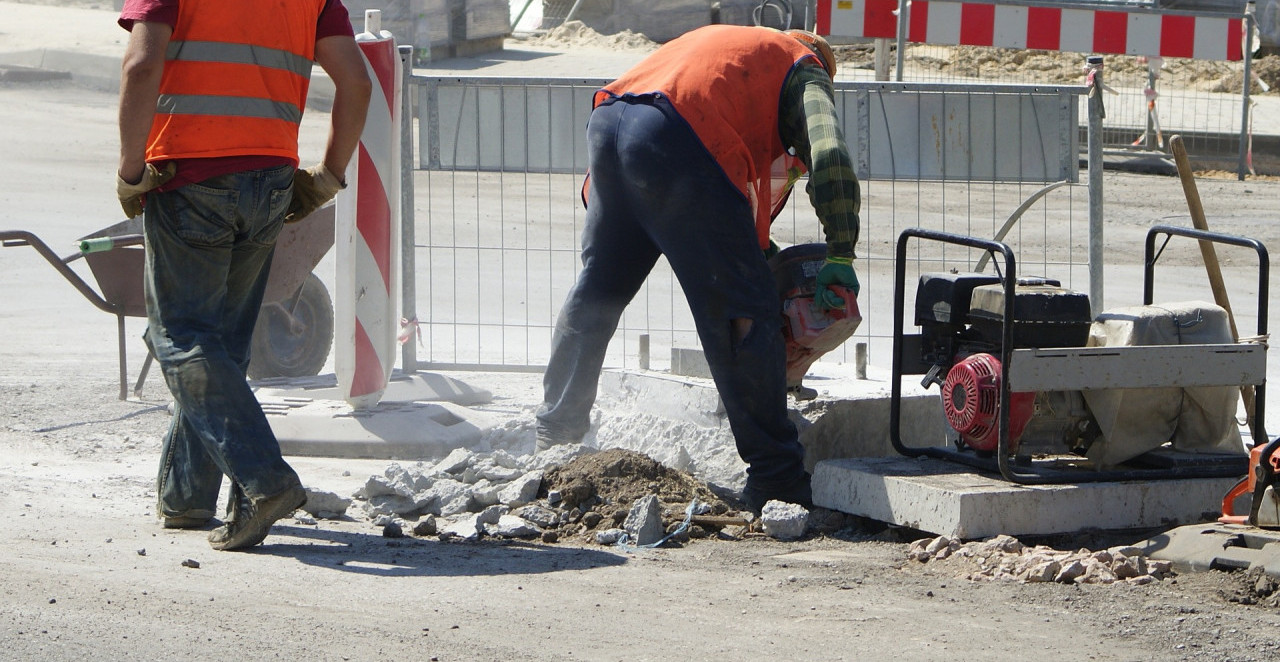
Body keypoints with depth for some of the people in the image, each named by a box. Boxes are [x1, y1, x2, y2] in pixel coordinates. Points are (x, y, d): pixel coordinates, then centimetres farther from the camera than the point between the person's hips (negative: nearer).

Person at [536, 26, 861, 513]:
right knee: (743, 315, -2)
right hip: (677, 144, -7)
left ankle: (555, 435, 37)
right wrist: (841, 257, 4)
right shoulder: (805, 70, 20)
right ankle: (775, 481, -2)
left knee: (596, 290, 24)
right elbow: (829, 156, 1)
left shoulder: (719, 40, 40)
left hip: (607, 125, 7)